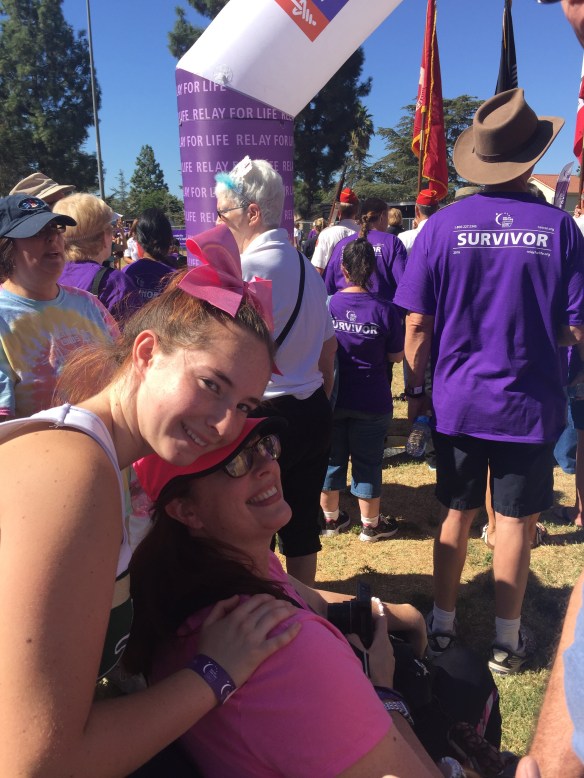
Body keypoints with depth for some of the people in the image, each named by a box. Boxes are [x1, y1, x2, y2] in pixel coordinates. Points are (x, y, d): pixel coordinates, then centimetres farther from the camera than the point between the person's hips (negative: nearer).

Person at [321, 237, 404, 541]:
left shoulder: (326, 305, -8)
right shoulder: (385, 310, -11)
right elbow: (396, 356, -3)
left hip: (332, 398, 2)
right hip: (372, 402, -1)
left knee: (332, 457, 15)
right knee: (367, 461, 10)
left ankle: (330, 518, 29)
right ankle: (370, 523, 24)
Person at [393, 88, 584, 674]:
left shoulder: (442, 226, -6)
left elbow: (417, 324, -7)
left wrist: (415, 388, 6)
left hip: (456, 401, 1)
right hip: (528, 404, -1)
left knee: (456, 514, 16)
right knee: (515, 522, 12)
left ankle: (442, 625, 30)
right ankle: (507, 641, 26)